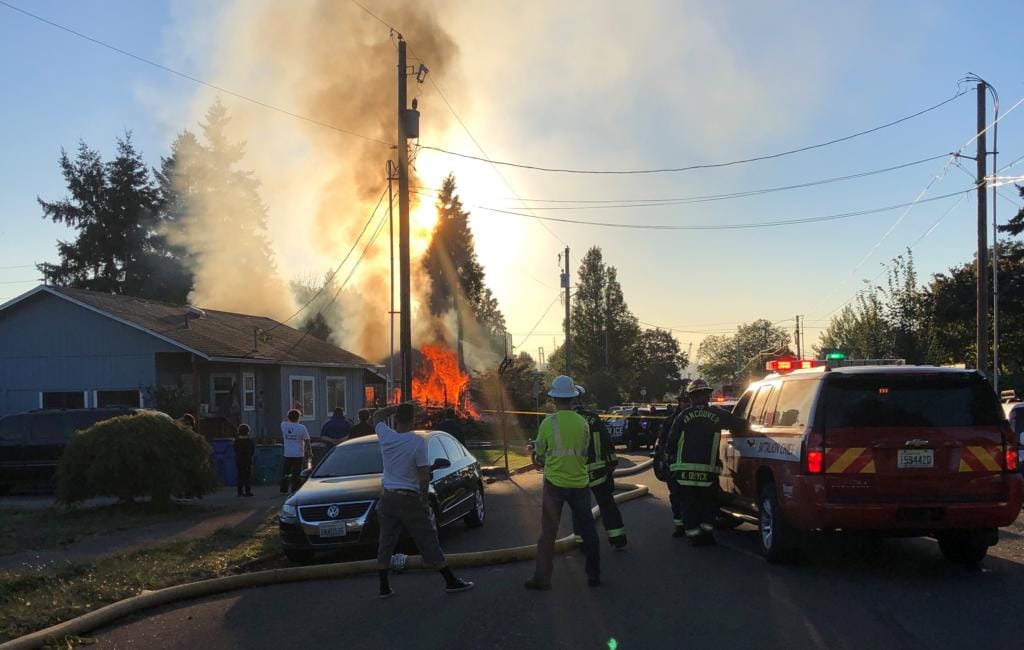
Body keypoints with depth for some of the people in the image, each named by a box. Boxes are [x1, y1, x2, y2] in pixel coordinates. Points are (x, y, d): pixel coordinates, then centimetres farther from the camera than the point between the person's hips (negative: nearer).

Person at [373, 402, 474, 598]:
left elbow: (377, 416, 19)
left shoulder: (385, 436, -2)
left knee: (386, 543, 10)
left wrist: (398, 407, 16)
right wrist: (424, 499, -4)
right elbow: (424, 475, -14)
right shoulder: (418, 441, -14)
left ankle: (384, 587, 11)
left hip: (387, 498, 4)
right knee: (428, 541, 2)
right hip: (410, 499, -4)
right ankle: (451, 581, 8)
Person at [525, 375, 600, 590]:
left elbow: (539, 454, 2)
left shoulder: (548, 423, -10)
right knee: (588, 530, 13)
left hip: (555, 483, -2)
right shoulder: (583, 423, -3)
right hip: (580, 482, 2)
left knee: (548, 531, 5)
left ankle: (542, 577, 5)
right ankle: (594, 574, 17)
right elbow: (584, 453, 8)